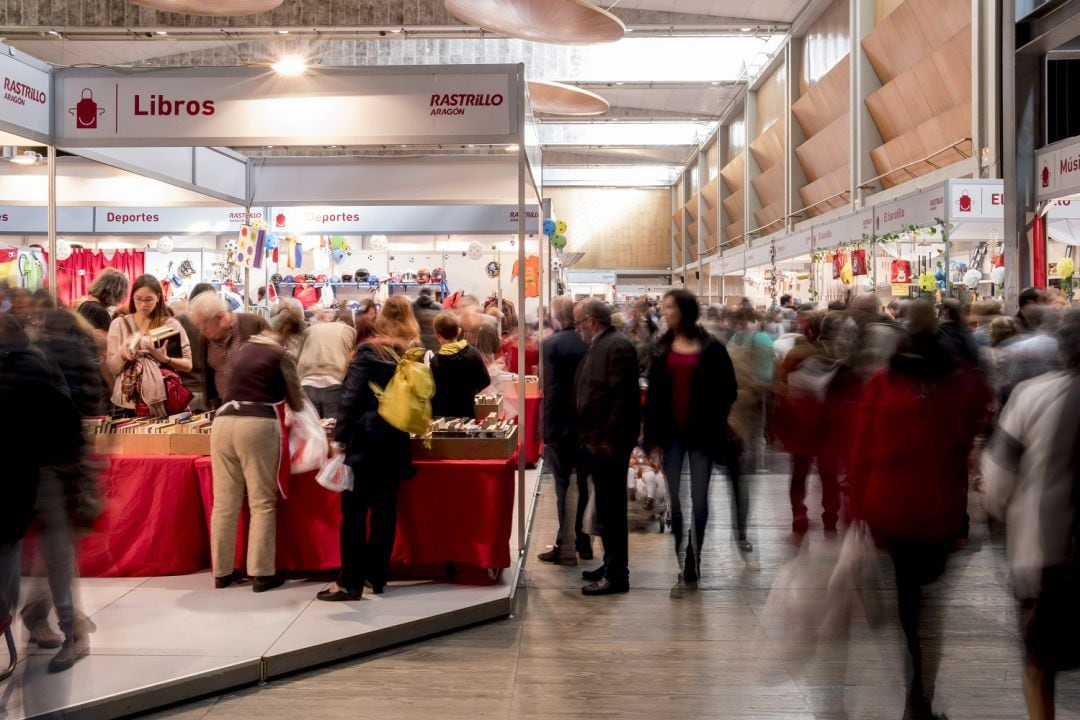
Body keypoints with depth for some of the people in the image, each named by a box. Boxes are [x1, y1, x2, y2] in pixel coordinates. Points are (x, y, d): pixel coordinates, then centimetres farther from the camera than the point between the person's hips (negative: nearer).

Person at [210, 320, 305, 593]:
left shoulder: (241, 350, 22)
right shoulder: (281, 356, 7)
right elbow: (296, 401, 14)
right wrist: (301, 407, 36)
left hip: (223, 422, 5)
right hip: (257, 425, -5)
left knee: (224, 502, 8)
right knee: (262, 502, 0)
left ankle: (222, 572, 14)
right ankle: (262, 573, 0)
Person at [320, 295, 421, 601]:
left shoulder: (368, 352, -7)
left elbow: (350, 397, -13)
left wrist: (339, 438, -10)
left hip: (365, 438, -4)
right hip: (396, 440, 5)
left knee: (354, 510, 0)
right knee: (385, 508, 11)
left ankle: (350, 582, 1)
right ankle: (377, 576, 17)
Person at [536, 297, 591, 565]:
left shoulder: (551, 344, -12)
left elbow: (551, 390, -16)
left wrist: (548, 430, -12)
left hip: (562, 425, -4)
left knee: (564, 487, 2)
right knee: (585, 485, 13)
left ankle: (565, 545, 6)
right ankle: (584, 543, 21)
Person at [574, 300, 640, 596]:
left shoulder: (617, 347, -15)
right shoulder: (598, 346, 15)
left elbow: (622, 397, -21)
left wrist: (607, 438, -21)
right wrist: (587, 435, 16)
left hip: (608, 442, -10)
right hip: (595, 440, 10)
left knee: (611, 509, -4)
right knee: (607, 508, 17)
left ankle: (616, 576, 4)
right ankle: (612, 564, 28)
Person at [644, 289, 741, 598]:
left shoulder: (712, 349, -1)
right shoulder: (662, 348, 7)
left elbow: (728, 390, 0)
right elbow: (653, 394, 5)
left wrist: (714, 425, -7)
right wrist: (652, 434, 0)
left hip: (702, 434, -2)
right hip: (672, 433, 3)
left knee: (699, 502, 1)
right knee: (674, 502, 2)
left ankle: (690, 569, 12)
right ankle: (684, 571, 10)